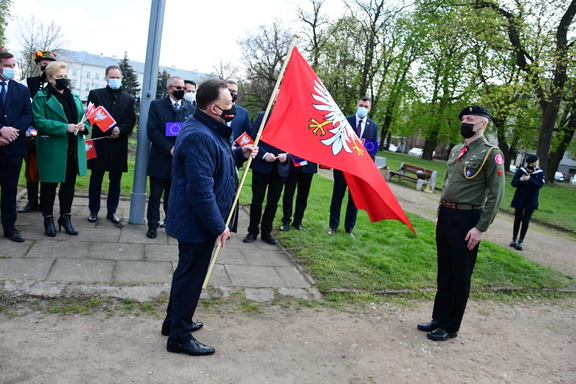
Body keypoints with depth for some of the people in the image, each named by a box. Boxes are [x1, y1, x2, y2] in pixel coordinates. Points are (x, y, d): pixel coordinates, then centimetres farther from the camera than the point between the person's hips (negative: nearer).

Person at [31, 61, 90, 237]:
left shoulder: (75, 97, 14)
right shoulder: (41, 97, -5)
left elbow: (84, 117, 16)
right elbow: (38, 121, -16)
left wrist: (84, 125, -8)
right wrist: (65, 128, -23)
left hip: (73, 149, 5)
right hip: (52, 149, -5)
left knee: (69, 184, 13)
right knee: (49, 185, 6)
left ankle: (65, 217, 26)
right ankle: (48, 218, 20)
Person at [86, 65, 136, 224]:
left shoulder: (129, 99, 11)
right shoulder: (95, 94, 5)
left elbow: (131, 120, 2)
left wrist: (119, 130, -16)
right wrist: (109, 130, -17)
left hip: (119, 145, 2)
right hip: (100, 143, -1)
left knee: (115, 181, 7)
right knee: (96, 180, 6)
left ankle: (112, 211, 17)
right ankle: (94, 210, 17)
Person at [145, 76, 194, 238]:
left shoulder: (191, 109, 6)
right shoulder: (157, 105, 0)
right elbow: (152, 130, -7)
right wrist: (169, 148, -16)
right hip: (160, 158, -1)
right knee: (155, 195, 7)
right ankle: (153, 224, 18)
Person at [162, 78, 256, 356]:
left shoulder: (208, 129, 8)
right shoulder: (199, 137, -26)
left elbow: (213, 164, 20)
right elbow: (201, 188, -30)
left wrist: (240, 154, 5)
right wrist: (219, 226, -24)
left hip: (193, 219, 11)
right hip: (198, 222, -11)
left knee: (187, 271, 23)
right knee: (191, 276, 3)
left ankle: (174, 321, 40)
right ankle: (179, 337, 19)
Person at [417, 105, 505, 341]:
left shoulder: (491, 153, -10)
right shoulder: (456, 150, 12)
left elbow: (496, 194, -14)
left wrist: (481, 228, -17)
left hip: (467, 220, -7)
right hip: (446, 216, 7)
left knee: (460, 276, 4)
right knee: (444, 273, 15)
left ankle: (451, 327, 17)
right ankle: (439, 318, 28)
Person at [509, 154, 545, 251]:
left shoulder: (540, 173, -3)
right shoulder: (521, 170, -3)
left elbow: (539, 185, -16)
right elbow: (513, 183, -7)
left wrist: (529, 179, -29)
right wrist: (521, 179, -27)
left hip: (531, 201, -1)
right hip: (519, 200, 1)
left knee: (526, 221, 1)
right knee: (517, 219, 8)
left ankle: (520, 241, 7)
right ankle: (514, 239, 20)